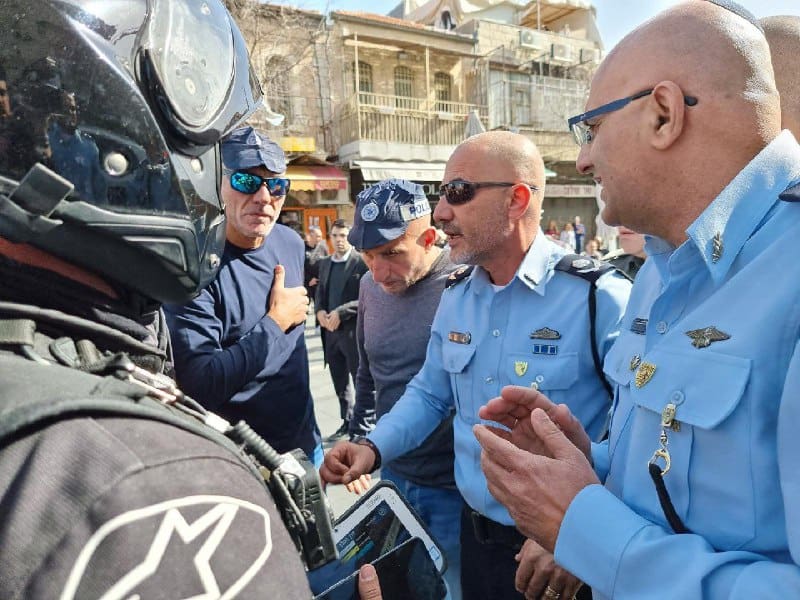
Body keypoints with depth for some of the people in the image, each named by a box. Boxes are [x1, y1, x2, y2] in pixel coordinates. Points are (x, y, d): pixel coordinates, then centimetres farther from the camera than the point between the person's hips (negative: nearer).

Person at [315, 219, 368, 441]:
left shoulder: (362, 262, -9)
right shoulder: (324, 263, 13)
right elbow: (320, 293, 17)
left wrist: (340, 313, -19)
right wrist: (319, 311, -3)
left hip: (354, 330, -7)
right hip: (331, 331, 7)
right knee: (339, 382, 17)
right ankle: (347, 422, 32)